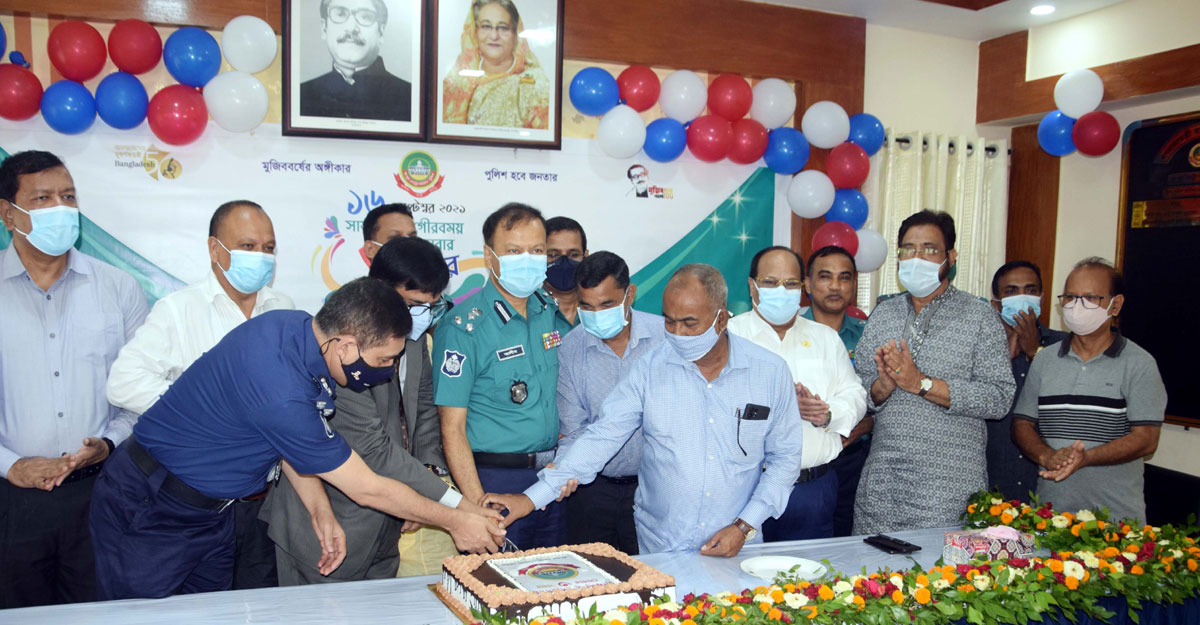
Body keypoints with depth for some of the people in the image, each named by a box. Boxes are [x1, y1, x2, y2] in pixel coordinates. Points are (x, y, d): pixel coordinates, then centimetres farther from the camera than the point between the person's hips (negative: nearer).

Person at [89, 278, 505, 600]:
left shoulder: (294, 327, -11)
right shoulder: (282, 395, -36)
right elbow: (366, 489, -24)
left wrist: (320, 512, 1)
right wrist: (455, 520, -13)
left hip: (208, 508, 8)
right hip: (147, 511, -8)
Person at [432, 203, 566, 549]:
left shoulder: (552, 310, 5)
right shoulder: (462, 327, -13)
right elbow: (452, 429, -13)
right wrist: (478, 505, -19)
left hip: (553, 475, 6)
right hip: (496, 480, -5)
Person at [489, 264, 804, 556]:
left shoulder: (771, 372, -5)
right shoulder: (650, 368, -7)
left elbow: (785, 457, 2)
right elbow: (602, 437, -8)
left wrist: (745, 526, -6)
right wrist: (533, 497, -16)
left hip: (736, 547, 1)